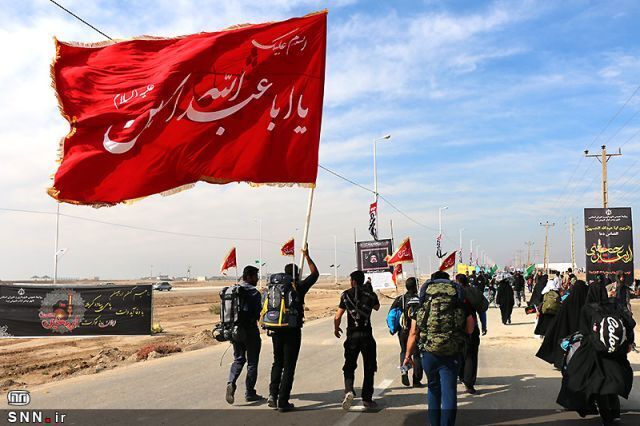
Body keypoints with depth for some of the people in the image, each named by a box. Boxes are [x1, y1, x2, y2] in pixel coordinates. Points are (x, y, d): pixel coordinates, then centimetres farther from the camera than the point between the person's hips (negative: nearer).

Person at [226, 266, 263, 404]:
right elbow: (259, 314, -16)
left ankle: (231, 383, -7)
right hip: (250, 331, -5)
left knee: (238, 359, 17)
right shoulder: (254, 293, -13)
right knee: (252, 362, 7)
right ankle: (249, 393, 12)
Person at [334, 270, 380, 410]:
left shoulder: (346, 295, -2)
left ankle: (349, 390, -15)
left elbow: (337, 317, -4)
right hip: (367, 335, 0)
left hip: (352, 335, 0)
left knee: (349, 366, 9)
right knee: (369, 368, 11)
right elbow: (377, 307, 23)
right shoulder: (371, 295, 0)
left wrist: (336, 329, 14)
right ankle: (367, 398, 12)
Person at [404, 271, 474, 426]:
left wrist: (408, 355, 13)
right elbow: (470, 329, 7)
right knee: (449, 394, 4)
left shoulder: (422, 300, 7)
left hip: (428, 353, 2)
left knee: (433, 389, 21)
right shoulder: (460, 298, 7)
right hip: (451, 355, -2)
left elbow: (413, 332, 5)